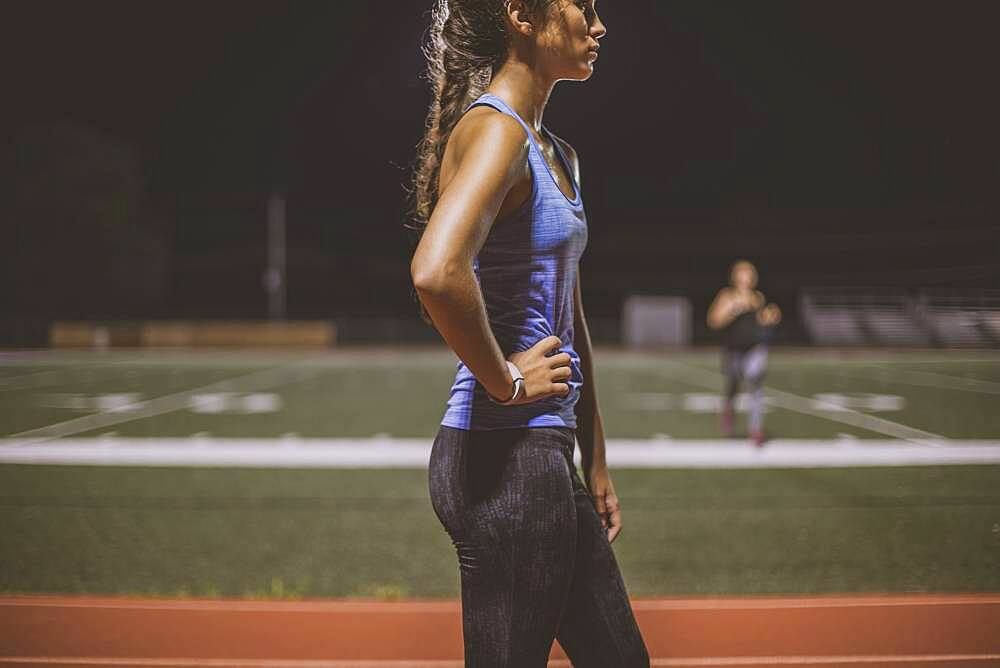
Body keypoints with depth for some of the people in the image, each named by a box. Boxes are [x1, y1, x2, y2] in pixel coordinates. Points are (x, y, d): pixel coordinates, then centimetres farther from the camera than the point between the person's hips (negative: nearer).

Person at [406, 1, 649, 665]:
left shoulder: (559, 155, 16)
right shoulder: (494, 130, -14)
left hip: (547, 453, 10)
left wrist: (596, 465, 22)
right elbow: (437, 273, -33)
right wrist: (504, 381, -19)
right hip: (504, 457, -10)